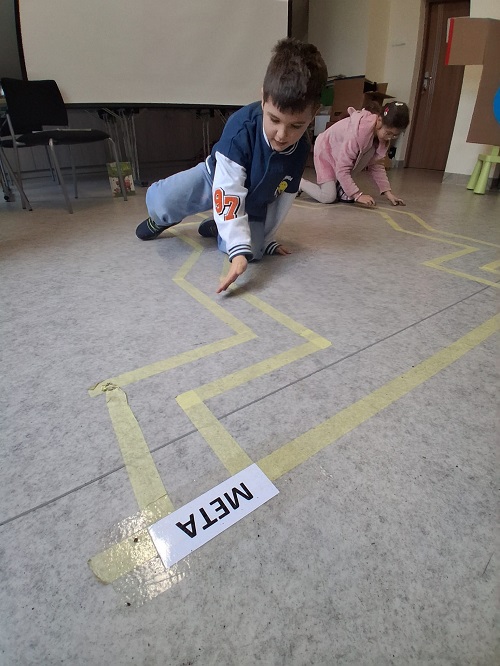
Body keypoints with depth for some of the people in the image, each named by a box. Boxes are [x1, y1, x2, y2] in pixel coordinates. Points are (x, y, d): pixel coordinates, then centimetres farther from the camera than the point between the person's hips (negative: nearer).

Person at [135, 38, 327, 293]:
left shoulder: (300, 150, -23)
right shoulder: (241, 126, -35)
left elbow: (283, 198, -8)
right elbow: (228, 194, -40)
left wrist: (267, 239, -1)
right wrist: (238, 251, -49)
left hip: (254, 202, 3)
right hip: (217, 178, -3)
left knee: (253, 250, -22)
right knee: (160, 201, -26)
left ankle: (219, 228, 12)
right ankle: (162, 219, 15)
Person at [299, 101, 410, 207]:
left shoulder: (383, 134, -14)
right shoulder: (358, 132, -37)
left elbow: (376, 165, -6)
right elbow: (342, 169, -35)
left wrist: (387, 192, -15)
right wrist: (358, 195, -37)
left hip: (344, 155, 6)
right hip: (326, 151, -6)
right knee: (328, 197, -18)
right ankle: (299, 182, 3)